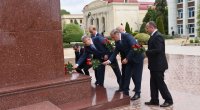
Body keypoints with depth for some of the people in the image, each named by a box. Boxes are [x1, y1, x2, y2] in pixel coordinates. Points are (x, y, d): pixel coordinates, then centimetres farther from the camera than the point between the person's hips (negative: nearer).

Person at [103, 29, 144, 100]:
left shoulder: (127, 36, -21)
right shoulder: (117, 42, 0)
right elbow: (115, 52, -3)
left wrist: (127, 58, -27)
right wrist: (109, 60, -18)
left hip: (137, 57, -7)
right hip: (128, 59, 7)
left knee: (137, 76, -1)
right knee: (126, 75, 5)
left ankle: (137, 93, 9)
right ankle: (125, 91, 16)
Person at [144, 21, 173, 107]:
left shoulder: (157, 36, -18)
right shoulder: (154, 36, 12)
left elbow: (158, 50, -26)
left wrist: (146, 52, -17)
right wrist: (147, 52, 2)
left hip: (158, 65, -10)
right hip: (154, 65, 10)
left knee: (160, 83, 0)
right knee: (153, 83, 13)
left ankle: (168, 100, 13)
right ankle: (154, 100, 22)